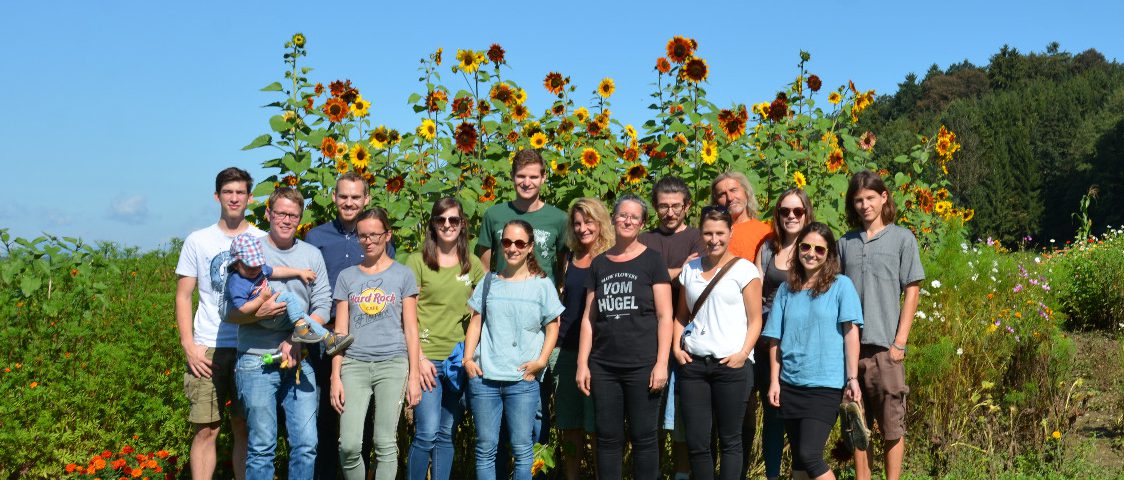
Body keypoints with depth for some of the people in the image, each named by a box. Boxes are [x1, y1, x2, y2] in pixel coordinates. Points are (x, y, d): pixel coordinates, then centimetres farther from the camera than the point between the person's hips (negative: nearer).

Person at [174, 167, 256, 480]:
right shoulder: (197, 241, 6)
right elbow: (183, 295, 7)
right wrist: (188, 345, -4)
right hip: (208, 348, 0)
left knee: (245, 428, 7)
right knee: (205, 430, -1)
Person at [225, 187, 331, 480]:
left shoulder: (312, 255, 10)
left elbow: (322, 306, 5)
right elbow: (229, 312, 0)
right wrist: (259, 313, -19)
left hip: (299, 361, 3)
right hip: (257, 361, -2)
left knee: (306, 445, 0)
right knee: (262, 447, 3)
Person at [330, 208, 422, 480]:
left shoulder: (403, 275, 7)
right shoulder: (347, 277, 11)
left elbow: (410, 329, 5)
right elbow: (340, 331, 9)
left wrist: (414, 376, 0)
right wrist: (336, 376, 2)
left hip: (392, 364, -1)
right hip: (354, 364, 1)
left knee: (385, 443, -2)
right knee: (349, 445, -9)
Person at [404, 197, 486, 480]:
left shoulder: (472, 264, 9)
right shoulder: (417, 261, -1)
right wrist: (419, 357, -11)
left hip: (458, 359, 3)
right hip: (427, 358, -3)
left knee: (446, 435, 9)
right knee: (427, 433, -9)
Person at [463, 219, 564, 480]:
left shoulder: (542, 285, 4)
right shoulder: (489, 282, 11)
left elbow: (552, 327, 6)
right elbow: (476, 323, 13)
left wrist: (541, 360, -7)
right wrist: (468, 358, 2)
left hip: (523, 380, -2)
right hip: (483, 376, 2)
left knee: (522, 447, -1)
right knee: (485, 447, 5)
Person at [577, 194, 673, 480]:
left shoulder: (651, 261, 1)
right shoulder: (599, 264, 12)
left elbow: (665, 316, -3)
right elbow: (589, 318, 12)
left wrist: (661, 363, -11)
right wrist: (582, 364, 6)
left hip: (642, 366, -3)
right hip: (604, 367, 4)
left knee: (644, 437, 1)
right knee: (608, 438, 7)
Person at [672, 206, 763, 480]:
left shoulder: (744, 269, 0)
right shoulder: (690, 269, 13)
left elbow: (755, 320, -2)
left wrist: (743, 353, -14)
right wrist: (677, 346, 3)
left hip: (731, 365, -4)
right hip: (693, 364, 4)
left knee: (729, 441, 3)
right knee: (696, 441, 5)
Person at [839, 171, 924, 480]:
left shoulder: (902, 238, 4)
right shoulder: (845, 243, 12)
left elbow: (911, 291, 0)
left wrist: (900, 342, -7)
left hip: (885, 348, -3)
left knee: (892, 425, 1)